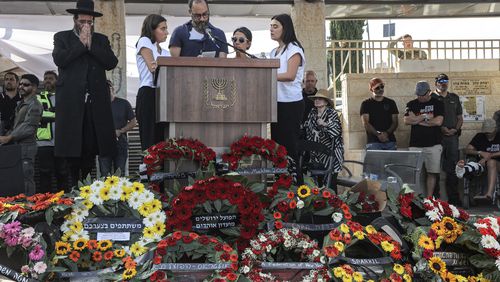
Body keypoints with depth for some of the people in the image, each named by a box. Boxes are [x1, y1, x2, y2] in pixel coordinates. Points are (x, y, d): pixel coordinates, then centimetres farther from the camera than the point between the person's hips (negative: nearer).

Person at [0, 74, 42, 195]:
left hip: (26, 146, -9)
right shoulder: (21, 104, 20)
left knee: (26, 177, -7)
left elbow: (27, 127, -18)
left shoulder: (34, 105, -9)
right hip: (17, 145, 9)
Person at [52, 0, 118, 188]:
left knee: (91, 147, 0)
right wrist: (81, 43, -4)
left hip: (96, 102, 2)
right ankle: (73, 185, 6)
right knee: (71, 145, -2)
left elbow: (111, 63, 2)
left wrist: (91, 45, -2)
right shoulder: (62, 37, 12)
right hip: (71, 101, -2)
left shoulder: (101, 40, 17)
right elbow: (59, 59, -7)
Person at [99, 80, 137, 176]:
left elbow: (133, 122, 6)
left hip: (121, 144, -1)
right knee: (104, 175, -2)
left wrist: (120, 131, -8)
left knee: (120, 175, 2)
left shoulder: (124, 103, 7)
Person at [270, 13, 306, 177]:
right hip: (275, 102, 7)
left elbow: (290, 75, -19)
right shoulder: (273, 52, 17)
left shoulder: (294, 49, -6)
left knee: (290, 145, -5)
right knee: (276, 142, 8)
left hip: (291, 103, -7)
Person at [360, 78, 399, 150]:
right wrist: (378, 134, -15)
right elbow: (365, 123, -3)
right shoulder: (366, 104, 7)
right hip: (373, 142, -3)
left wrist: (387, 133, -8)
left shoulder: (391, 103, 15)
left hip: (390, 141, 3)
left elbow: (395, 122, 11)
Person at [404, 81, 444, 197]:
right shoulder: (411, 104, 12)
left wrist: (417, 120, -2)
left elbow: (438, 121, -7)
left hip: (433, 144, -1)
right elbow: (406, 120, -2)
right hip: (415, 144, 1)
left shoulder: (437, 103, 6)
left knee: (432, 173, 0)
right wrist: (425, 116, -4)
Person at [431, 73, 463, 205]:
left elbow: (460, 118, 18)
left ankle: (454, 198, 11)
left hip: (452, 136, 4)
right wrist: (440, 128, -15)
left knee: (452, 169, 5)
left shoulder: (454, 98, 18)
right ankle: (435, 198, 1)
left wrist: (456, 129, -1)